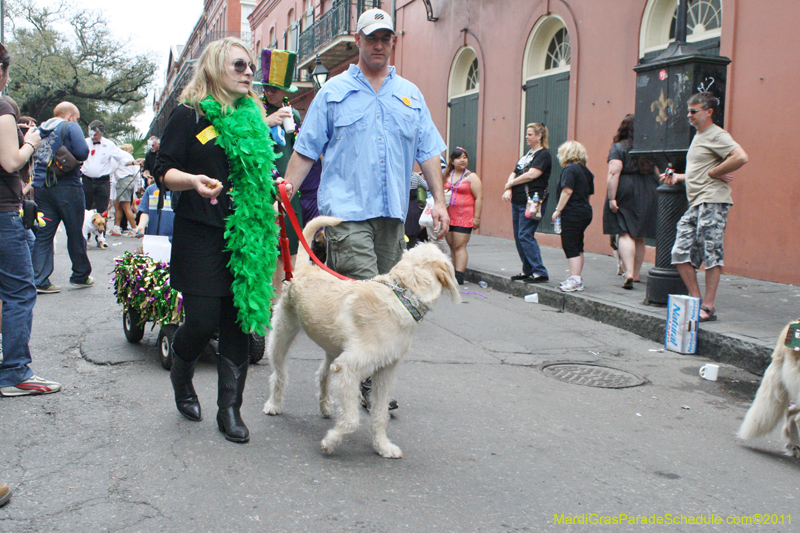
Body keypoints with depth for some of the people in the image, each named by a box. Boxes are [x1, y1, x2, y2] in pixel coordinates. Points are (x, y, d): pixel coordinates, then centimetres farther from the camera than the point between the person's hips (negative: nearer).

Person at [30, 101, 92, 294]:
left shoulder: (40, 130, 15)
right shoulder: (70, 127, -4)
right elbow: (82, 152, -16)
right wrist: (69, 156, 5)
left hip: (41, 187, 6)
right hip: (66, 186, -6)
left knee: (43, 234, 5)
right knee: (75, 233, 7)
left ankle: (39, 280, -1)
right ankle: (80, 276, 17)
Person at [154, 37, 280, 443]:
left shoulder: (253, 117, 17)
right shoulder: (189, 116, -1)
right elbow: (164, 170, -6)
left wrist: (275, 186, 8)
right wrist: (193, 181, -24)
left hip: (246, 236, 5)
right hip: (200, 234, -5)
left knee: (239, 323, 3)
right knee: (203, 320, -7)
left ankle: (229, 409, 12)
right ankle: (181, 374, 28)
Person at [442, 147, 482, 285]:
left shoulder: (472, 177, 0)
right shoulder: (447, 175, 13)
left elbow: (479, 198, -5)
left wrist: (476, 218, -10)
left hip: (464, 217, -5)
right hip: (448, 216, 5)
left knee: (459, 246, -10)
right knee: (451, 246, 8)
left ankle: (459, 276, -12)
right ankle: (452, 273, 14)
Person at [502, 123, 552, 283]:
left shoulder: (544, 154, -6)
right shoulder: (527, 154, 20)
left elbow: (531, 175, -17)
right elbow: (514, 173, 16)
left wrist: (510, 184, -7)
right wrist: (509, 190, -3)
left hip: (531, 202, -9)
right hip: (517, 202, 9)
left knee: (526, 236, -13)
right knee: (518, 236, 9)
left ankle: (540, 272, -10)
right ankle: (527, 270, 18)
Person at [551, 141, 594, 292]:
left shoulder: (569, 169, -11)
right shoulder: (585, 171, 14)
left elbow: (567, 191, -19)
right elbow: (588, 194, 17)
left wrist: (558, 210, -15)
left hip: (572, 213, -9)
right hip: (585, 211, 9)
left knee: (571, 247, -6)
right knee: (578, 247, 15)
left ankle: (575, 279, -9)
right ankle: (576, 278, 20)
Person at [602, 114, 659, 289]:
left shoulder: (619, 148, -5)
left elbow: (614, 173, -16)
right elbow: (659, 173, 13)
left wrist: (611, 198, -17)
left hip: (625, 194, -5)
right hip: (648, 196, 5)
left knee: (625, 234, -6)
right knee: (639, 237, 12)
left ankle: (629, 273, -20)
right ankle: (636, 274, 20)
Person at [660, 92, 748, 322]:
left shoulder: (717, 135, -7)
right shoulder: (698, 136, 23)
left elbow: (741, 158, -22)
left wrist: (714, 173, -14)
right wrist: (677, 177, 21)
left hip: (713, 201, -10)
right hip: (695, 204, 10)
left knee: (711, 255, -6)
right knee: (681, 253, 3)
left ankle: (708, 307, -1)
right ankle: (696, 300, 12)